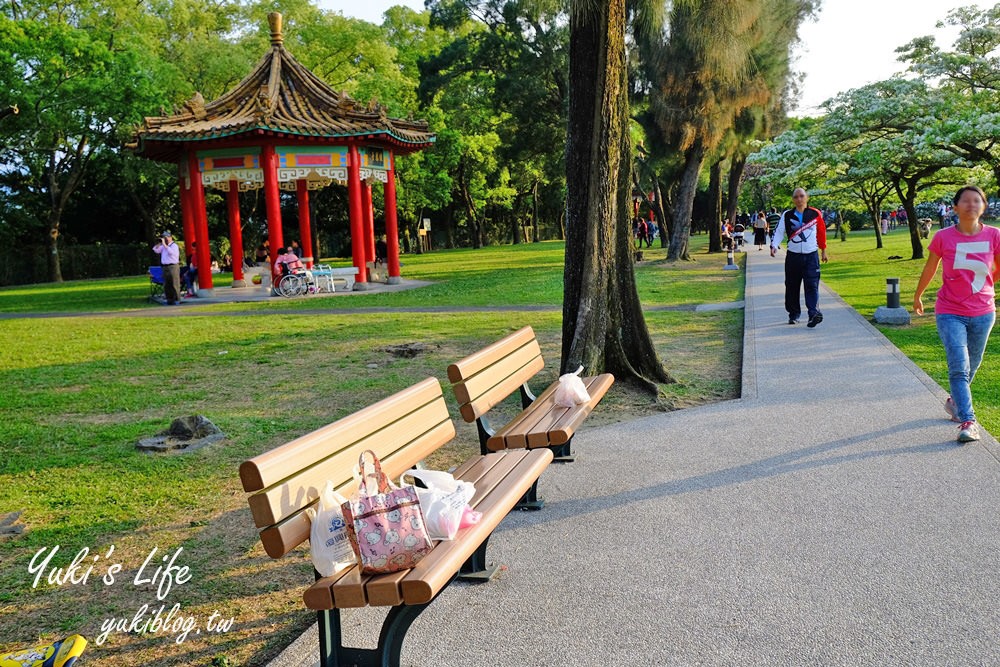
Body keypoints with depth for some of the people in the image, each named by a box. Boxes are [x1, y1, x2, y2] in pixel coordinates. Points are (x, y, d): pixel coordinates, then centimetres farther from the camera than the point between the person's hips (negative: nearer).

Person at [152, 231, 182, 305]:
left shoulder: (174, 245, -6)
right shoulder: (163, 246, 17)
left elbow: (170, 252, -24)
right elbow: (155, 250, 16)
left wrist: (164, 244, -20)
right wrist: (160, 243, 6)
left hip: (173, 266, -8)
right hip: (165, 267, 8)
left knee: (174, 284, -7)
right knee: (166, 285, 9)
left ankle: (177, 299, -4)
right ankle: (169, 299, 16)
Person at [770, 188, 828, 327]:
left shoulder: (815, 214, 4)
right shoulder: (787, 215, 4)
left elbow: (822, 232, 14)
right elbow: (779, 231, 0)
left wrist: (823, 250, 20)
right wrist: (774, 245, -18)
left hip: (811, 255, -1)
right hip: (793, 256, 1)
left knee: (812, 285, -13)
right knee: (792, 287, 5)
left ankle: (814, 313, -20)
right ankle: (794, 314, 17)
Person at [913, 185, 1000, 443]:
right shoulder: (943, 238, -9)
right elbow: (929, 269, 6)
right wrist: (917, 296, 16)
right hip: (950, 313, -3)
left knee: (972, 365, 18)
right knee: (959, 367, -12)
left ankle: (955, 401, 44)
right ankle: (968, 421, -8)